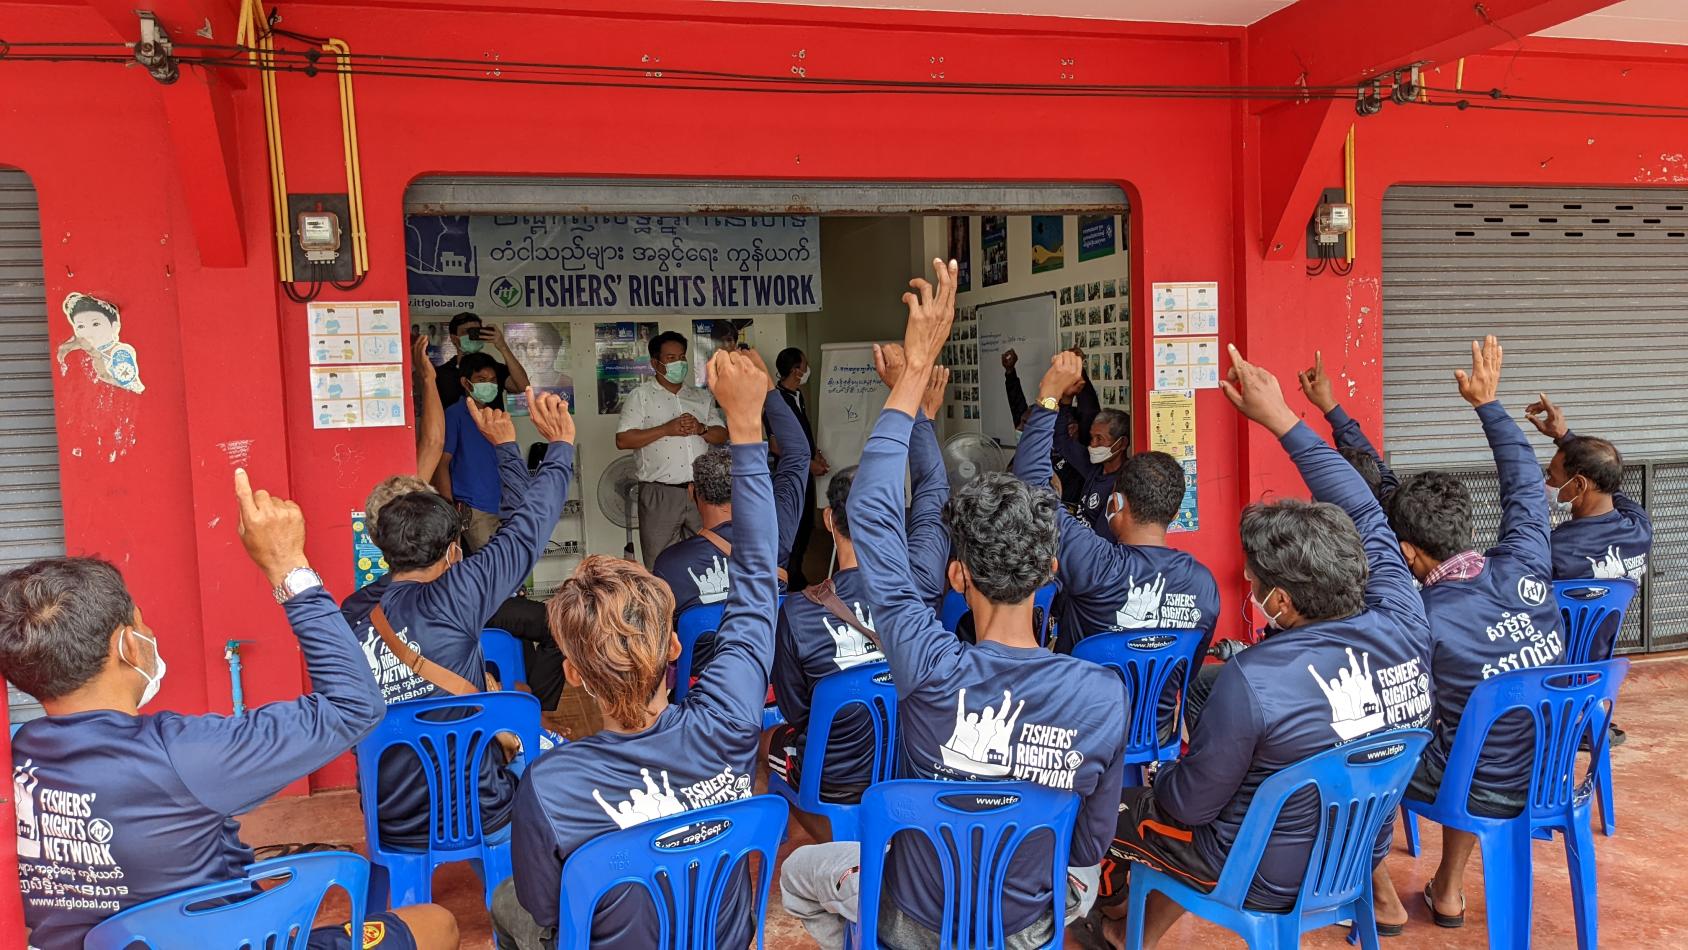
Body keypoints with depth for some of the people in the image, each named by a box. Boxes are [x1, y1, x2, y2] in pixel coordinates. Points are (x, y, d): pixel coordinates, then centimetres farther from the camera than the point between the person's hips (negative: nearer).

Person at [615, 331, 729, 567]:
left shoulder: (701, 397, 16)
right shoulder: (640, 396, 2)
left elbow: (722, 436, 13)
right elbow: (623, 440, -7)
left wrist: (701, 428, -8)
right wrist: (667, 429, -14)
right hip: (660, 494, -4)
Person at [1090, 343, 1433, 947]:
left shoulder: (1252, 682, -36)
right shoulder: (1403, 626, -20)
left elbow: (1189, 805, -21)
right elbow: (1364, 516, -3)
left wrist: (1163, 780, 2)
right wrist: (1282, 420, 3)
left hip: (1268, 881, -6)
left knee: (1110, 806, 18)